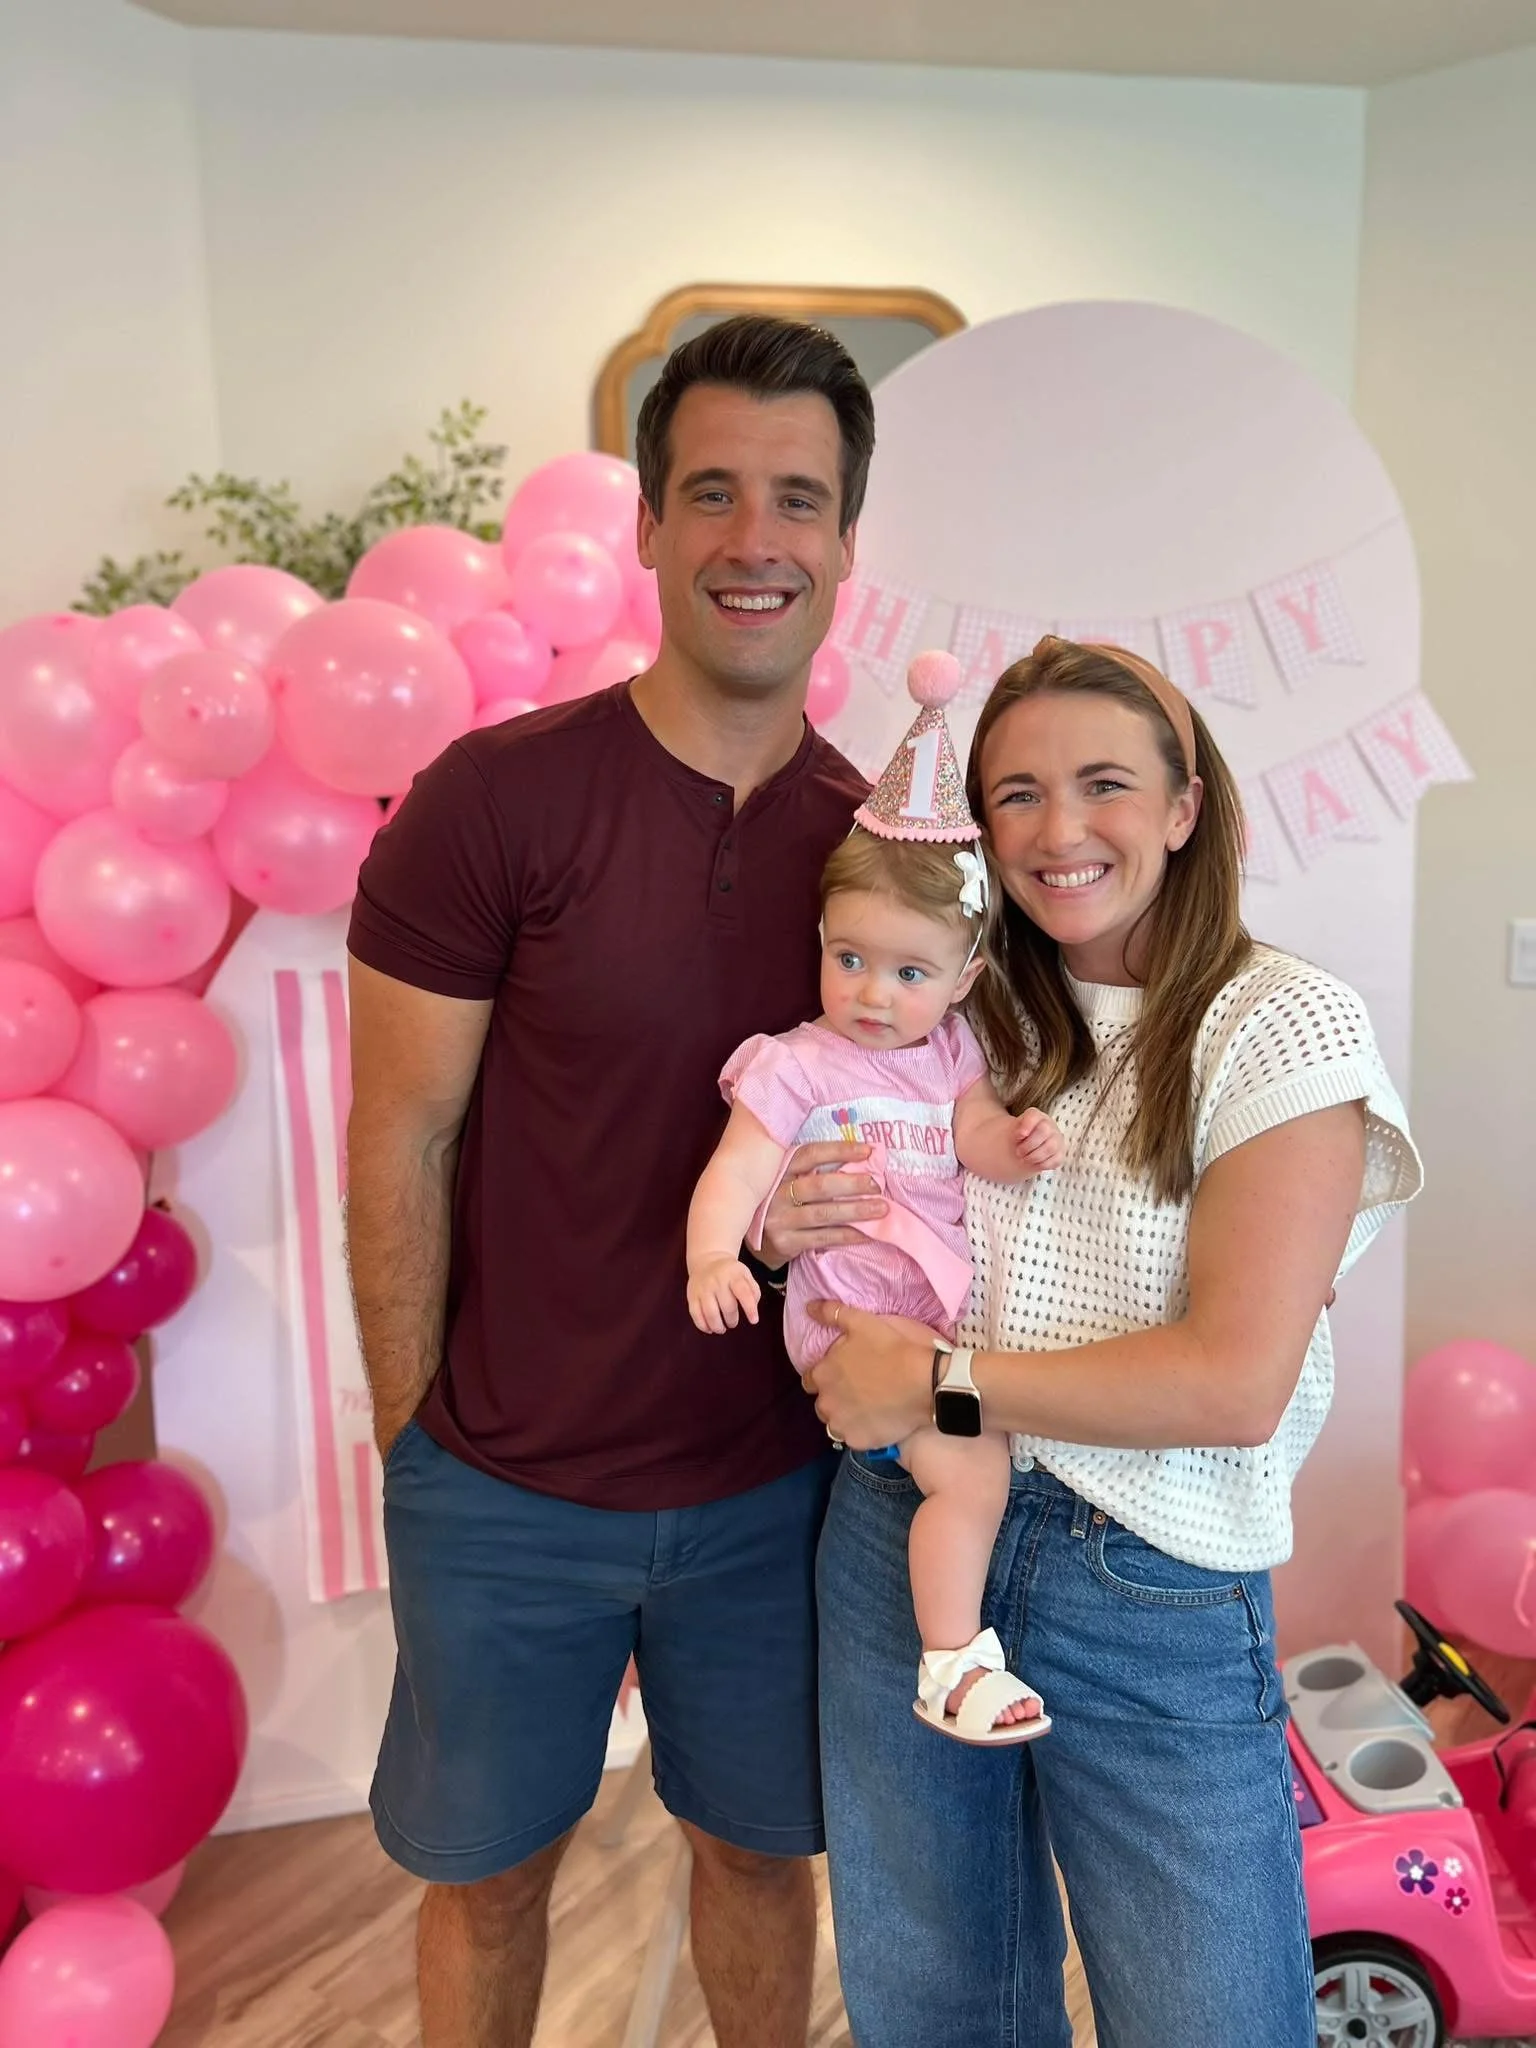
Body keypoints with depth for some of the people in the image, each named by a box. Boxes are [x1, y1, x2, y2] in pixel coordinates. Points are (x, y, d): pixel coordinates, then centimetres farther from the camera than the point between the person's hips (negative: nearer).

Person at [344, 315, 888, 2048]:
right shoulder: (495, 798, -15)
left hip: (773, 1480, 3)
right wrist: (421, 1445, -6)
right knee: (485, 1872, 20)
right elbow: (398, 1145, -10)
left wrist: (896, 1167, -16)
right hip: (508, 1490, -2)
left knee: (759, 1849, 23)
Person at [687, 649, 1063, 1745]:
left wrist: (1018, 1143, -23)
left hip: (952, 1305, 7)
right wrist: (713, 1255, -34)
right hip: (865, 1319, -7)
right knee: (970, 1475, -15)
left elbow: (974, 1131, 0)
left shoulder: (952, 1047, 11)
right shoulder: (797, 1064, -8)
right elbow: (739, 1170, -17)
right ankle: (952, 1663, 0)